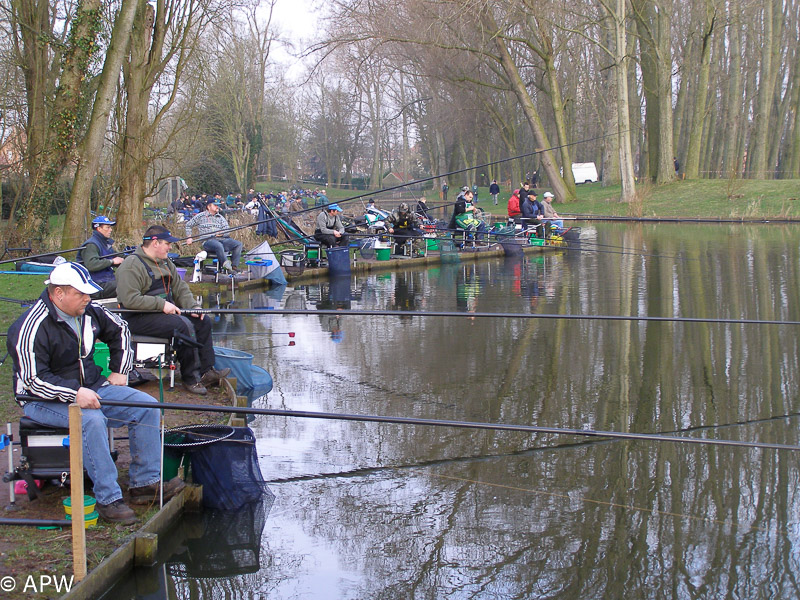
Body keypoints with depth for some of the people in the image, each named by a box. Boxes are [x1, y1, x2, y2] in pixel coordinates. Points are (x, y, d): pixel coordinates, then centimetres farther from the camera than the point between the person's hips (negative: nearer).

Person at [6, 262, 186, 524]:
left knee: (147, 405, -8)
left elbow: (120, 331, 22)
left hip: (92, 387, 8)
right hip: (44, 400, -7)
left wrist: (119, 371, 15)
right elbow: (34, 379, -22)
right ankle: (108, 499, -29)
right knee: (92, 419, -37)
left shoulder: (89, 311, 3)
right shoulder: (32, 328, -19)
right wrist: (74, 394, -31)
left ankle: (145, 483, -4)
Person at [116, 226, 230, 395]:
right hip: (139, 318, -10)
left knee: (203, 322, -2)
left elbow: (180, 288, 18)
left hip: (167, 310, 10)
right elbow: (130, 299, -24)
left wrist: (193, 307, 0)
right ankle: (191, 378, -21)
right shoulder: (132, 265, -16)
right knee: (184, 325, -28)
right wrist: (161, 304, -25)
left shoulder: (165, 263, 15)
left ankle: (206, 372, 0)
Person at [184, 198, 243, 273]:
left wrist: (222, 233, -9)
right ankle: (225, 264, -44)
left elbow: (227, 229, 15)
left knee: (238, 244, -19)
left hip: (222, 239, 5)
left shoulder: (220, 217, 24)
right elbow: (188, 225, 21)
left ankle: (234, 266, -22)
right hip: (208, 241, -5)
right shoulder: (200, 216, 13)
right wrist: (189, 237, 9)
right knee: (219, 246, -41)